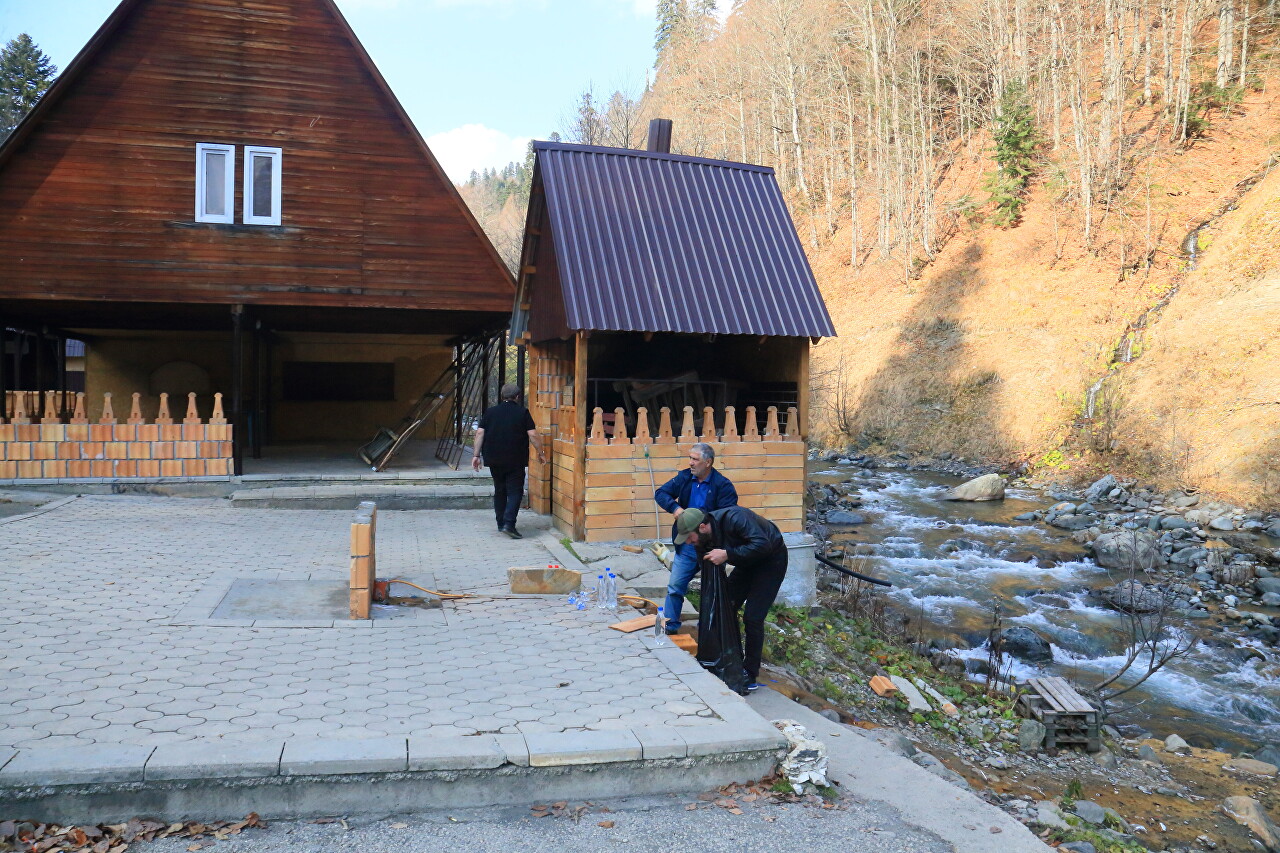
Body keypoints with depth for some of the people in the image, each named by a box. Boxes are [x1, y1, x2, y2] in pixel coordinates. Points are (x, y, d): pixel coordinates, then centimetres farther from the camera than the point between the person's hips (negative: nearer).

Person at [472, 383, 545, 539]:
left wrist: (476, 455, 4)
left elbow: (480, 433, 1)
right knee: (515, 491, -1)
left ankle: (501, 524, 20)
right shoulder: (523, 412, -2)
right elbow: (533, 435, -6)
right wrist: (540, 453, 4)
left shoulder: (490, 412, 7)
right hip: (515, 460, -3)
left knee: (499, 491, 15)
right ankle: (509, 523, -15)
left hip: (494, 460, 4)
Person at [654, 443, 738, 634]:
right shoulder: (684, 478, 2)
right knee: (675, 587, 6)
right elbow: (660, 493, 2)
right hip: (686, 547, 4)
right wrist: (675, 507, -16)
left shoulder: (723, 485, -13)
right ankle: (670, 626, 16)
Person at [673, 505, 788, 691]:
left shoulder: (733, 519, -35)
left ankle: (751, 676, -1)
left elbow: (763, 545, -41)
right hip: (747, 563, 8)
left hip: (771, 559, -8)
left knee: (752, 617, -13)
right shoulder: (703, 541, -11)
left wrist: (727, 554, -40)